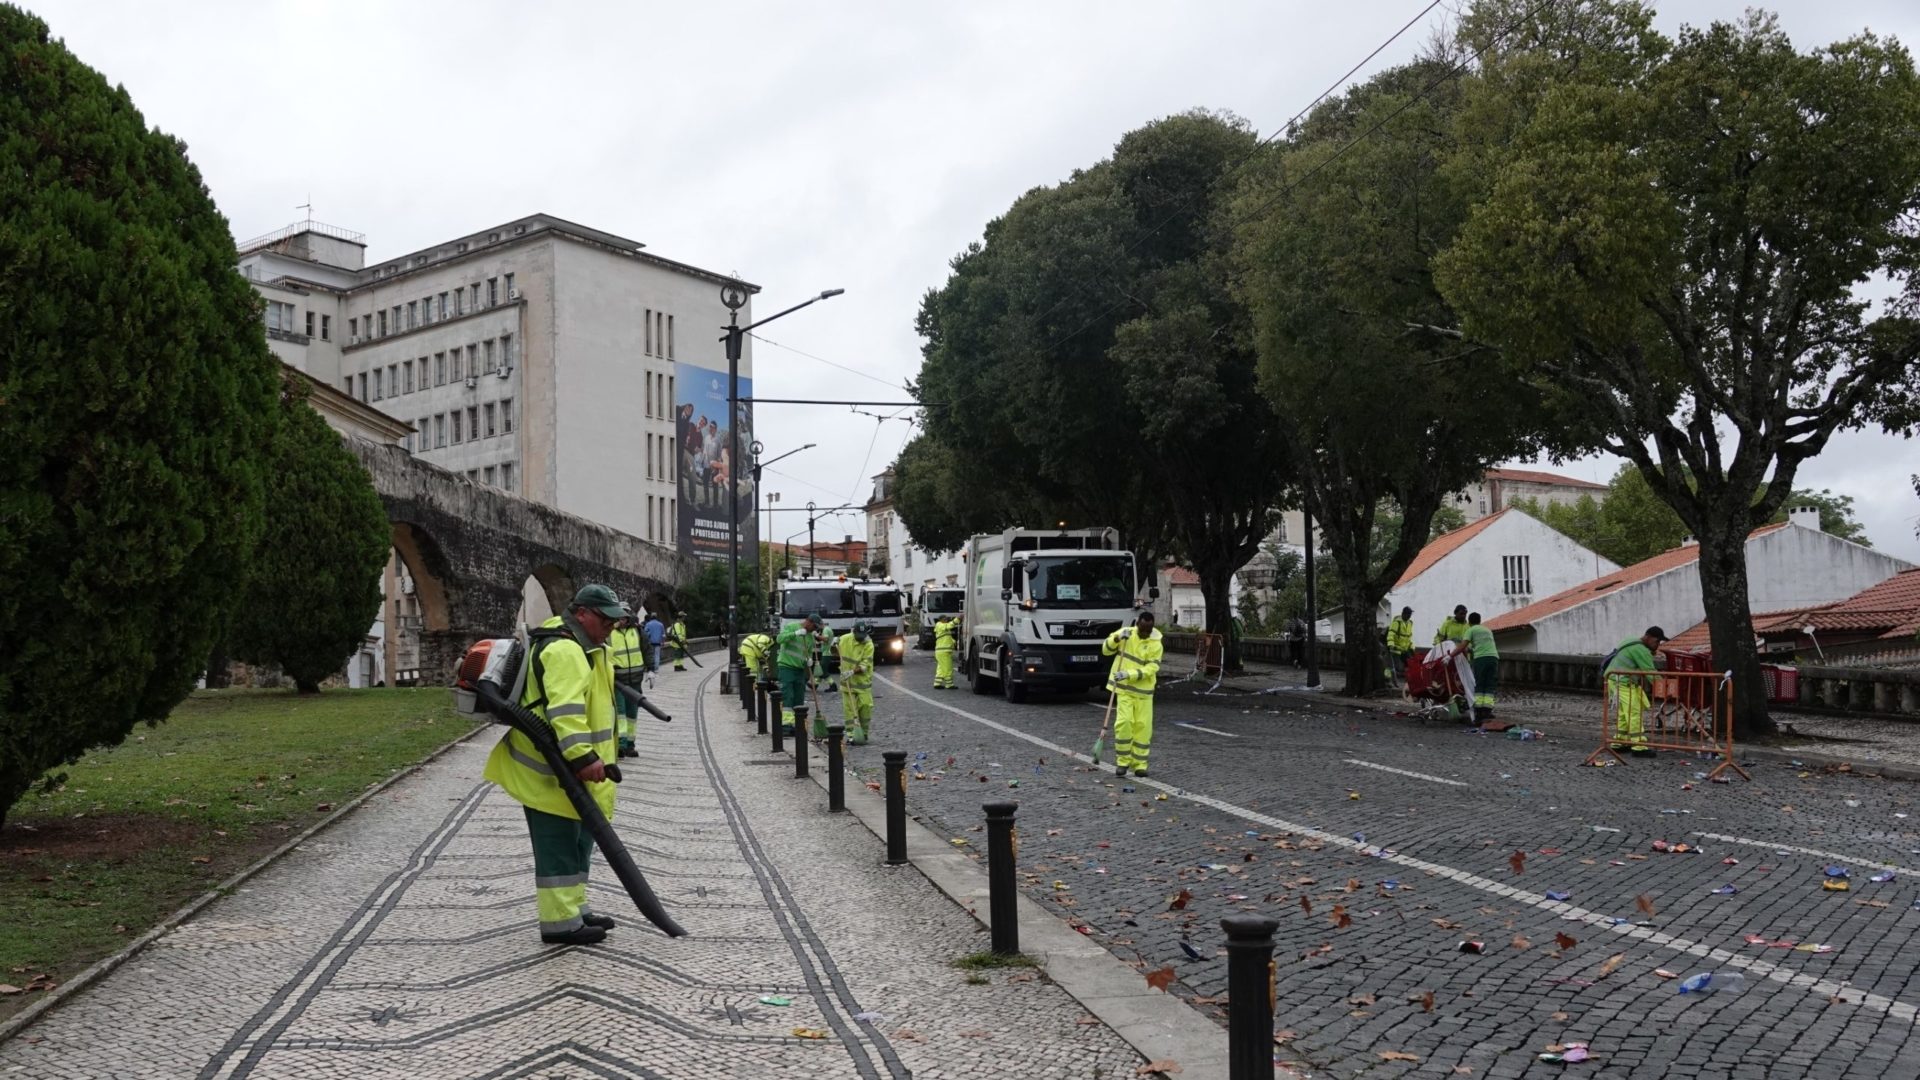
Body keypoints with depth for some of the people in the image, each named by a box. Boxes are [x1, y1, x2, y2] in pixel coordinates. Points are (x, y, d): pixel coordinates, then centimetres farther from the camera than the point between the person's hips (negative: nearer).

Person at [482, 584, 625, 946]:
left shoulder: (582, 647, 16)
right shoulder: (565, 652, -22)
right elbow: (565, 711, -33)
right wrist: (583, 758, -38)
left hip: (566, 769, 11)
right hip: (548, 773, -11)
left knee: (577, 841, 18)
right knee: (558, 846, -5)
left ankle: (574, 911, 29)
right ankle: (560, 923, 0)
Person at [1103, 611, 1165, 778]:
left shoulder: (1156, 645, -5)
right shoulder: (1126, 633, 1)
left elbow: (1150, 669, -13)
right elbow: (1106, 649, 6)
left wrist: (1129, 674, -25)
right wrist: (1117, 638, -13)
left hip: (1143, 691, 0)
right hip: (1123, 689, 0)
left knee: (1143, 726, 0)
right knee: (1124, 723, -12)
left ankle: (1139, 763, 13)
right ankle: (1122, 761, 2)